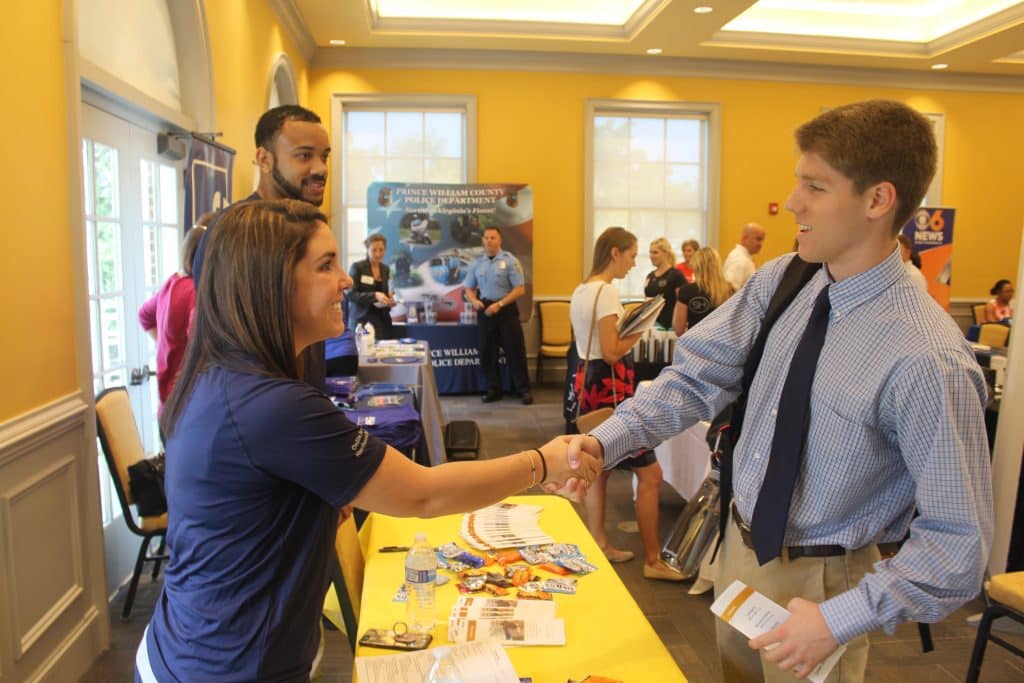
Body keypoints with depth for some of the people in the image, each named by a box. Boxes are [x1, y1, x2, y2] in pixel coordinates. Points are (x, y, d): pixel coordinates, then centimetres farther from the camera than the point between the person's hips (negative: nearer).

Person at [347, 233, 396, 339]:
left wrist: (389, 300, -2)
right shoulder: (357, 267, -5)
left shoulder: (385, 269, 12)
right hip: (362, 319, -5)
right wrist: (374, 295, -24)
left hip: (382, 319, 5)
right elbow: (351, 295, -12)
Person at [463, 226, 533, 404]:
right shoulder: (477, 263, 7)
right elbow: (468, 288, 14)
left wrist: (499, 304, -18)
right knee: (487, 353, 8)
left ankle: (524, 390, 10)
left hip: (507, 310, -4)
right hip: (485, 311, 4)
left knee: (515, 351, -1)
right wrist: (474, 300, -9)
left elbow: (520, 289, -11)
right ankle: (493, 389, 21)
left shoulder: (510, 261, -7)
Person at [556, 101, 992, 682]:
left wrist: (839, 620, -24)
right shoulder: (781, 281, -10)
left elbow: (959, 545, -21)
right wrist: (604, 442, -23)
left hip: (819, 584, -5)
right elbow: (699, 375, -11)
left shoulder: (928, 361, -27)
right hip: (741, 546, 6)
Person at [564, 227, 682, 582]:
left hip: (584, 382, 10)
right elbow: (611, 353, -22)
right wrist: (638, 332, -6)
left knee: (598, 468, 17)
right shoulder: (607, 292, -18)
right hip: (608, 388, -10)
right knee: (650, 473, -2)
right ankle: (652, 560, 5)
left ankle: (598, 544, 27)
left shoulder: (581, 290, 12)